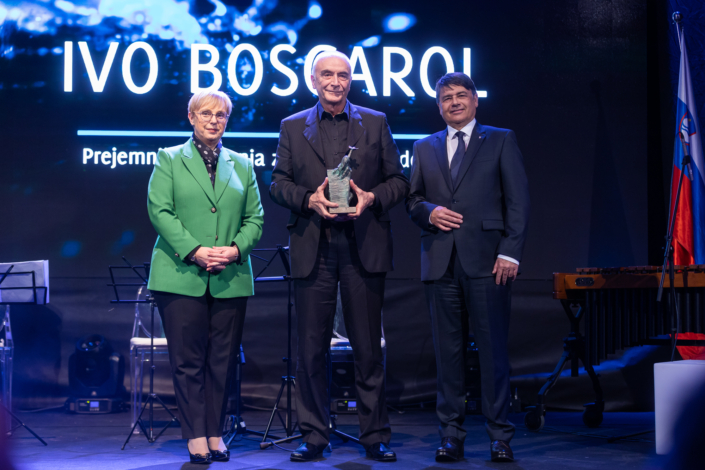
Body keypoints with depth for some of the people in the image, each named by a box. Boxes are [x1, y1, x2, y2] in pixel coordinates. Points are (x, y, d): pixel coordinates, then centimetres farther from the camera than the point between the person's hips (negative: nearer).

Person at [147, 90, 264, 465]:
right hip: (181, 275, -3)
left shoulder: (242, 165, 15)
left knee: (222, 359, 4)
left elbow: (255, 217, 11)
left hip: (230, 278, 3)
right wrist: (194, 251, -15)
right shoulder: (169, 160, 7)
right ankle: (196, 437, 4)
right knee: (188, 359, -3)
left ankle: (216, 434, 13)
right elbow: (160, 211, -3)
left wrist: (236, 248, -9)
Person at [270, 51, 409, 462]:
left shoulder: (376, 123, 10)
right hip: (313, 249, 1)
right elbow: (278, 184, 8)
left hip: (363, 248, -1)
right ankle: (314, 436, 14)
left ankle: (376, 436, 11)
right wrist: (308, 198, -11)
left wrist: (371, 198, -11)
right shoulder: (293, 127, 12)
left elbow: (398, 181, 8)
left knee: (368, 347, 3)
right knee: (311, 348, 4)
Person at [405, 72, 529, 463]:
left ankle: (499, 435, 5)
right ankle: (451, 434, 10)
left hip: (486, 259, -3)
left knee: (492, 349, -3)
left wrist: (510, 251, -8)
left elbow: (517, 200, 3)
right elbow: (411, 199, 17)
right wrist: (429, 212, -6)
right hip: (440, 262, 3)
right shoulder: (424, 148, 19)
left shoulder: (501, 140, 9)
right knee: (448, 351, 4)